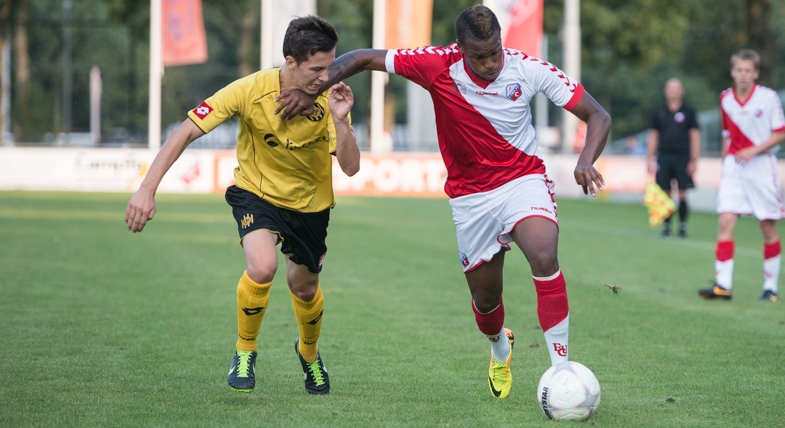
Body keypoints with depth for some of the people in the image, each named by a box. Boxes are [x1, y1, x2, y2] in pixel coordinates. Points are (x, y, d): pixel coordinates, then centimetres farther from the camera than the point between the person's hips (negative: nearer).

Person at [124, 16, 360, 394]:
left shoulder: (329, 99, -22)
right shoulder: (251, 91, -27)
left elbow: (351, 167, -25)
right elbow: (185, 133, -25)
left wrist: (340, 122, -42)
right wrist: (146, 190, -32)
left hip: (309, 203, 2)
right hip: (256, 191, -2)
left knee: (304, 288, 13)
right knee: (262, 267, -28)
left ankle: (309, 352, 49)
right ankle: (244, 352, -1)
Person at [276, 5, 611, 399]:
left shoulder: (528, 70, -17)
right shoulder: (438, 66, -17)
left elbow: (597, 116, -12)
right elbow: (361, 58, -8)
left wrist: (586, 161, -30)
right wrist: (310, 91, -17)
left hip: (523, 179, -2)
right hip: (470, 195, 2)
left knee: (544, 258, -31)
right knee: (485, 300, 11)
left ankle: (561, 368, -24)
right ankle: (500, 349, 48)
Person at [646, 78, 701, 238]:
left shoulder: (688, 112, 4)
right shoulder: (660, 112, 10)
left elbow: (694, 136, 4)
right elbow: (653, 136, 15)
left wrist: (694, 160, -3)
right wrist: (651, 159, 9)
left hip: (682, 157, -2)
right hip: (664, 156, 2)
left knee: (682, 194, -4)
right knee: (666, 193, 0)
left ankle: (682, 226, 4)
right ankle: (666, 225, 7)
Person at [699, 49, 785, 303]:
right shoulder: (725, 99, 7)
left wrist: (753, 151, -15)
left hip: (761, 166, -3)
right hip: (733, 168, 3)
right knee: (725, 222, -11)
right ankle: (723, 285, -14)